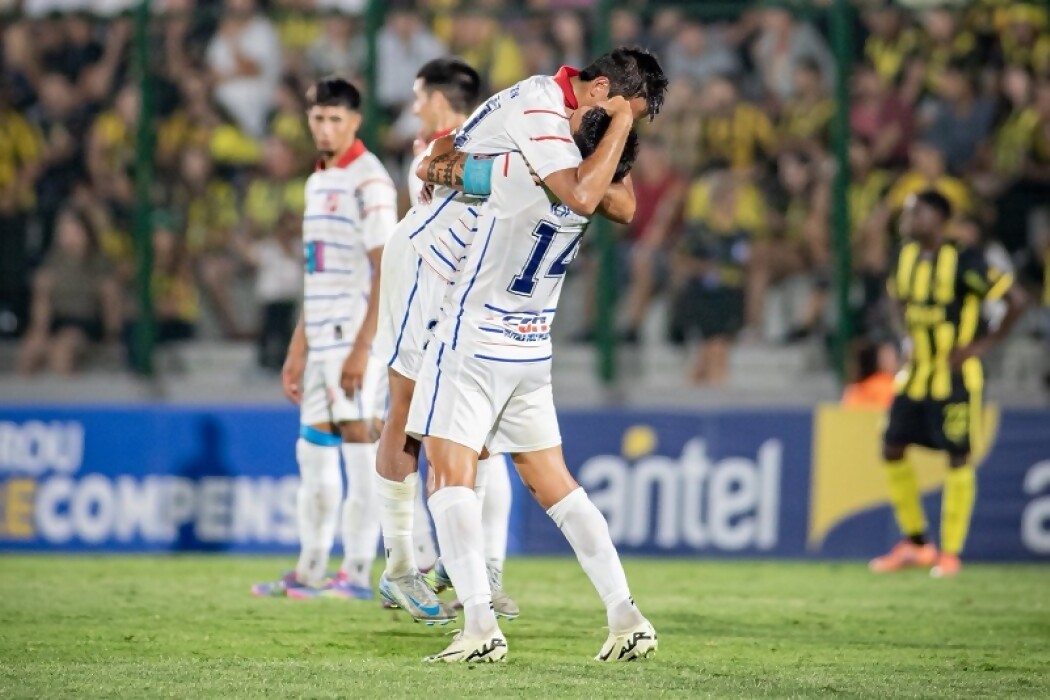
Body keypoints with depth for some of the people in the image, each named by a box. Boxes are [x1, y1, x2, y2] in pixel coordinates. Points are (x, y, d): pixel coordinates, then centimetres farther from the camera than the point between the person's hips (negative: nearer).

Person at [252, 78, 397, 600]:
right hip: (322, 337, 9)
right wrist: (298, 349, 20)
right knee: (313, 451, 10)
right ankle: (309, 571, 16)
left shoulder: (368, 181, -9)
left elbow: (383, 270, -15)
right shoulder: (318, 182, 17)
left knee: (357, 442, -7)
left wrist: (362, 347, -21)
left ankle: (358, 573, -5)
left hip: (355, 337, -9)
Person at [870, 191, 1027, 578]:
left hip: (954, 378, -7)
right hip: (917, 372, 7)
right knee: (893, 449, 5)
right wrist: (911, 336, 12)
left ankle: (950, 553, 5)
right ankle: (915, 543, 17)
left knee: (958, 458, -3)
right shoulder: (907, 256, 4)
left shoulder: (963, 262, -18)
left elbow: (1015, 298, -17)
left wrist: (985, 343, -15)